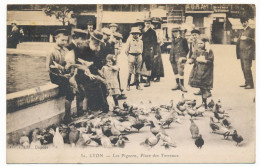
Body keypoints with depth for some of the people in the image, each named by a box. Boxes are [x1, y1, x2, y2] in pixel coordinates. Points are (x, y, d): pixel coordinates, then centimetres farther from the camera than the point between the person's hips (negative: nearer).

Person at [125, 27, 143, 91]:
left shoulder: (140, 41, 11)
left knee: (137, 72, 6)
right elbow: (126, 50, 3)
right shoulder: (129, 41, 1)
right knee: (130, 72, -6)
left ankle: (137, 85, 12)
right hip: (131, 55, -3)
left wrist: (139, 55, 10)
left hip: (139, 56, 3)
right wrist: (129, 56, 1)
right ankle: (128, 85, 0)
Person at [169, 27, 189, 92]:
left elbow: (186, 49, -3)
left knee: (181, 72, -11)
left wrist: (182, 57, -9)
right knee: (175, 72, 10)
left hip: (180, 58, -7)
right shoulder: (173, 40, 17)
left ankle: (182, 85, -7)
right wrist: (171, 57, 13)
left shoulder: (183, 40, -4)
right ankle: (177, 84, 18)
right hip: (173, 59, 7)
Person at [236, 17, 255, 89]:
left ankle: (250, 84, -9)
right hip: (242, 52, 8)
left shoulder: (251, 30, -1)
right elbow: (238, 42, 23)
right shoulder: (242, 31, 20)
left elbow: (253, 40, -7)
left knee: (247, 68, -12)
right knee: (243, 68, 9)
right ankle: (247, 83, 16)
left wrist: (246, 38, -17)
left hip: (247, 52, -7)